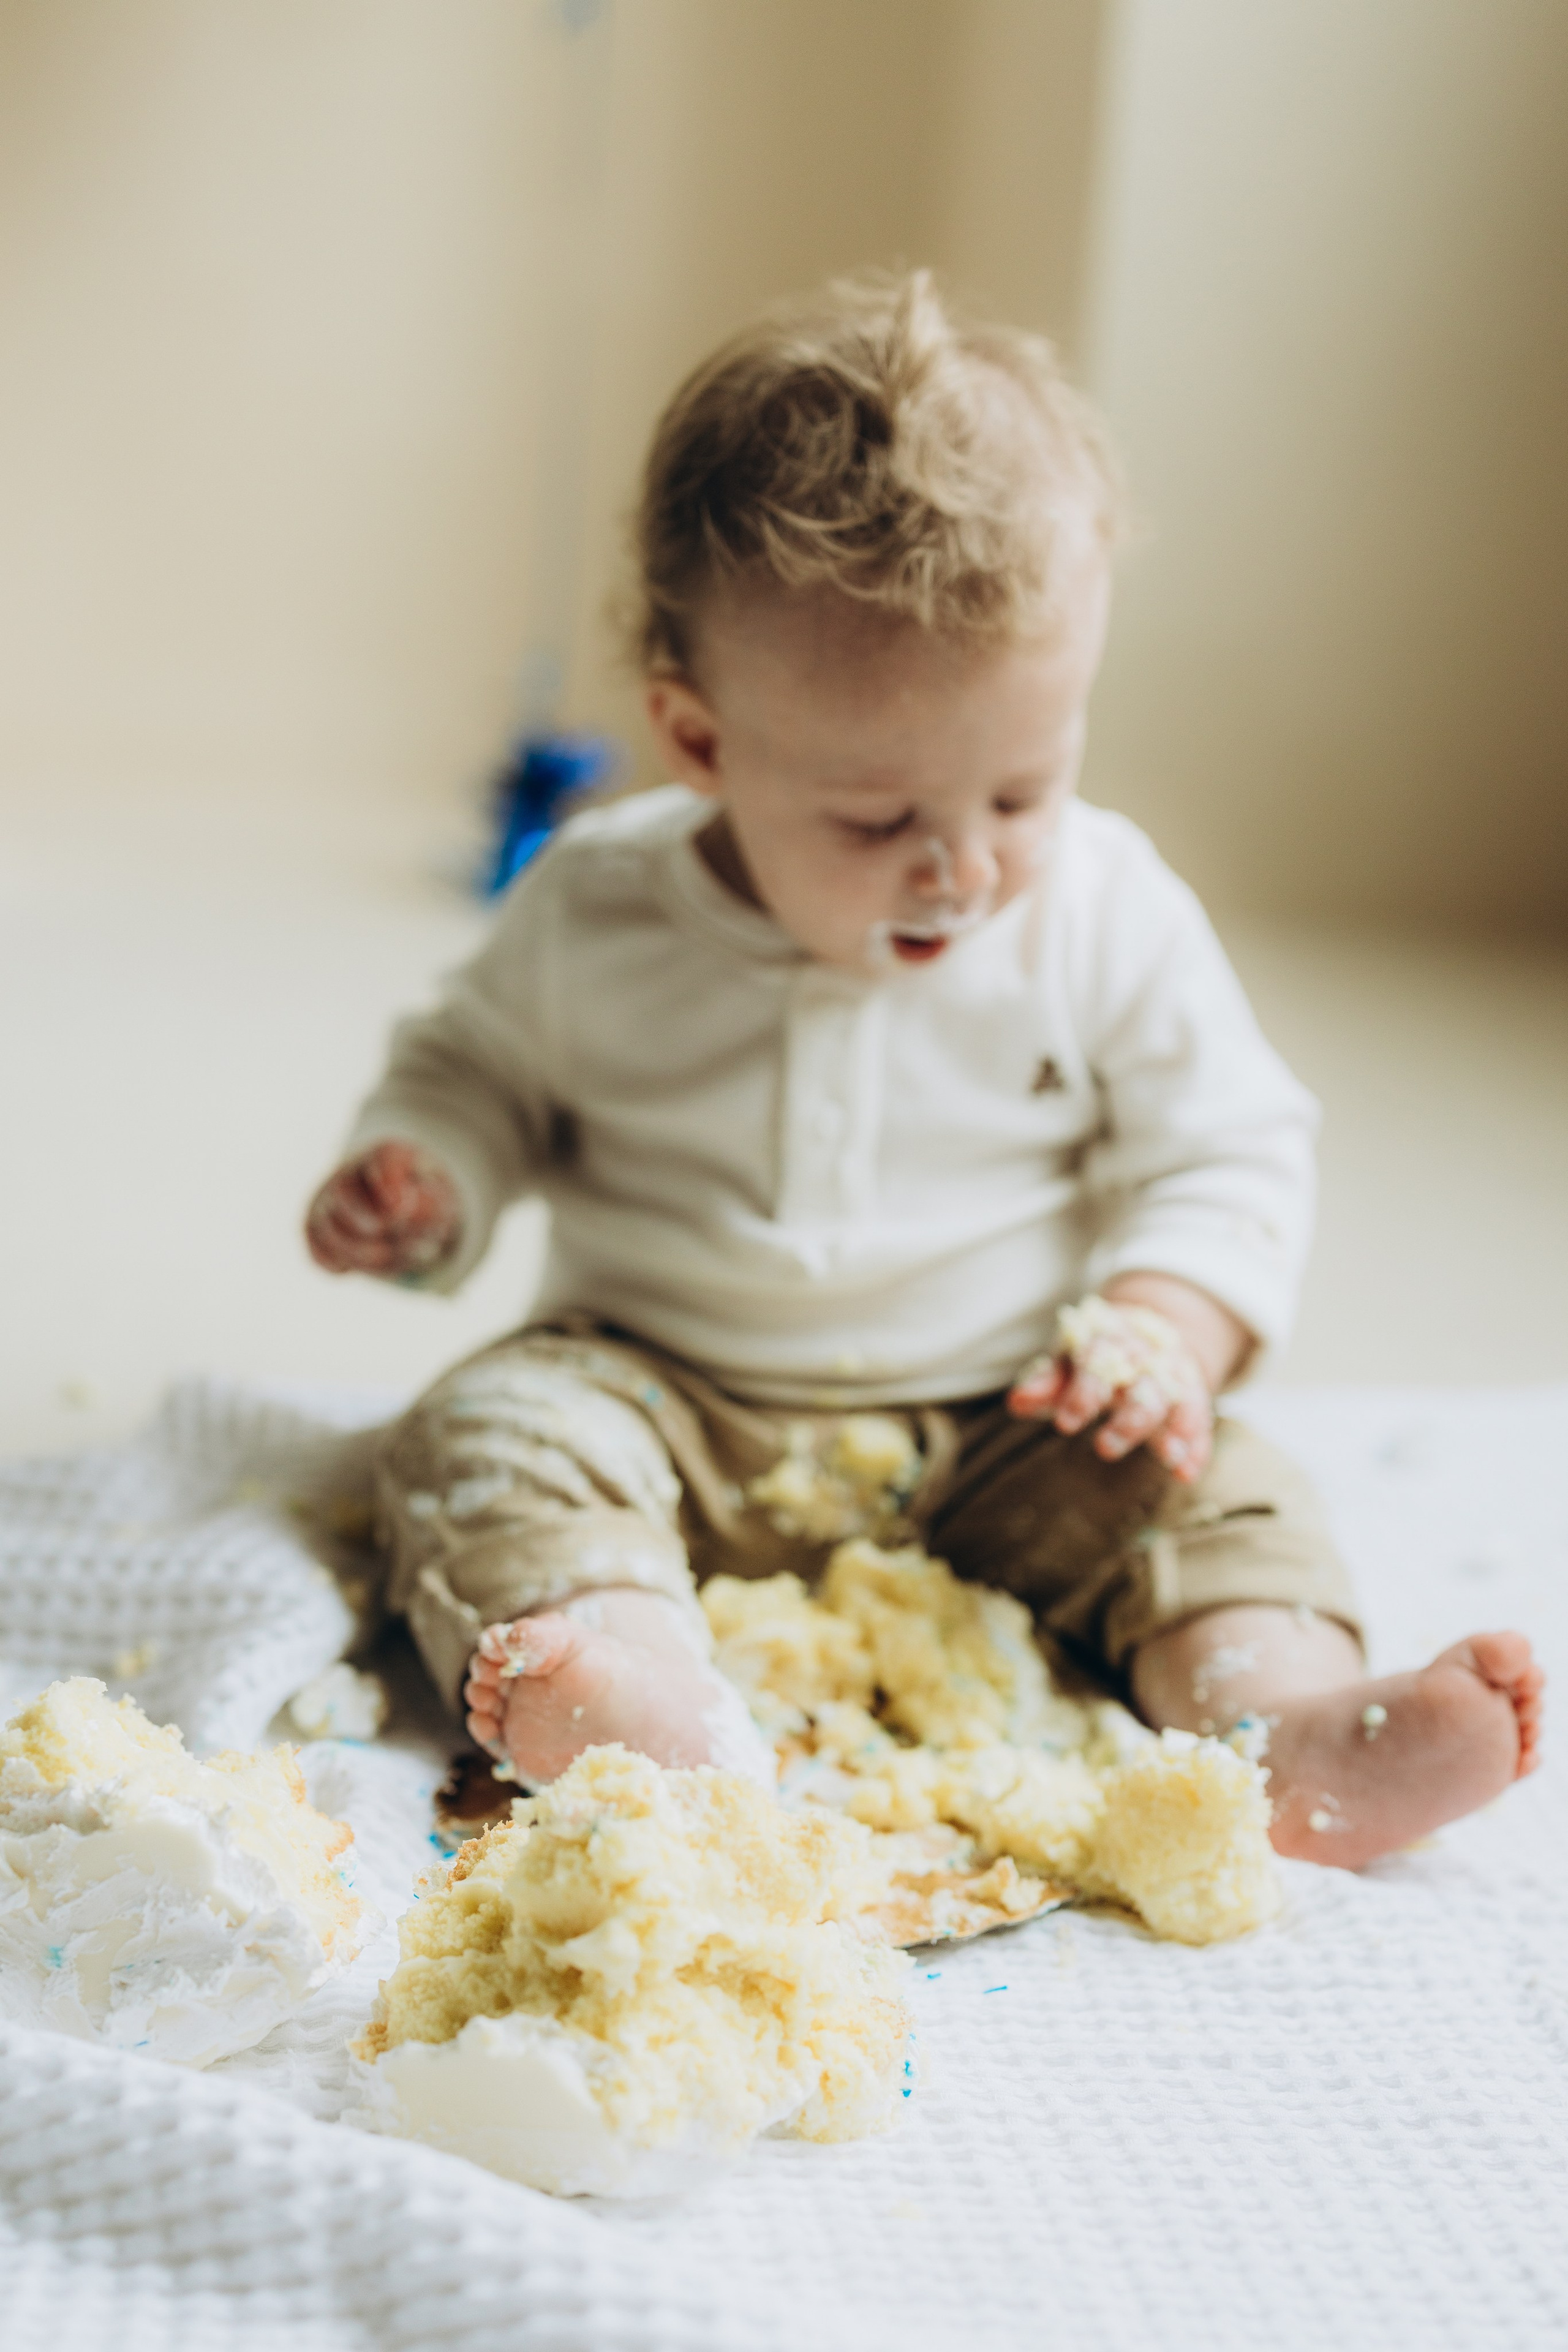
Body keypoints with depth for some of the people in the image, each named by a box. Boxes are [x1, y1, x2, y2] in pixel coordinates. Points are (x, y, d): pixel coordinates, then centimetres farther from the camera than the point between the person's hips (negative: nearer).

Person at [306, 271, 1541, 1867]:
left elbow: (1228, 1148, 0)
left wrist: (1168, 1325, -18)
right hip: (668, 1401, 0)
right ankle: (657, 1711, -51)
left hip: (997, 1429, 1)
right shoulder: (599, 910, -7)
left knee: (1203, 1484, -22)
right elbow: (484, 1071, 10)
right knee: (488, 1436, -27)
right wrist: (423, 1179, -12)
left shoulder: (1107, 912, -6)